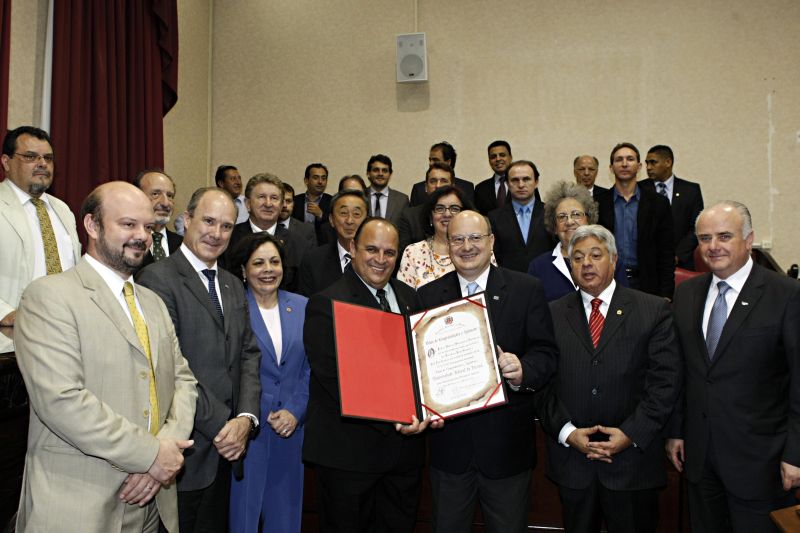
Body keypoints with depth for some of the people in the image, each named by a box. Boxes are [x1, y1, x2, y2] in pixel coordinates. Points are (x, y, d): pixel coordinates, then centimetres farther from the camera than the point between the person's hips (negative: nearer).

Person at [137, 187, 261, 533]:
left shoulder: (233, 286, 13)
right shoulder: (158, 278, -11)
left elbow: (249, 354, 9)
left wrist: (246, 417, -6)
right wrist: (219, 424, -15)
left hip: (226, 449, 7)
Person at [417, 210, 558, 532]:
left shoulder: (527, 290, -3)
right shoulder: (428, 296, 2)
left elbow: (546, 352, -6)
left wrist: (522, 371, -27)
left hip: (506, 442, -1)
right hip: (448, 443, 2)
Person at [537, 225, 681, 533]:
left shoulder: (654, 311, 0)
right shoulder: (551, 315, 4)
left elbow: (666, 380, -5)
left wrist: (632, 433, -13)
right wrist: (567, 432, -10)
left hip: (633, 457, -1)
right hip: (571, 459, 1)